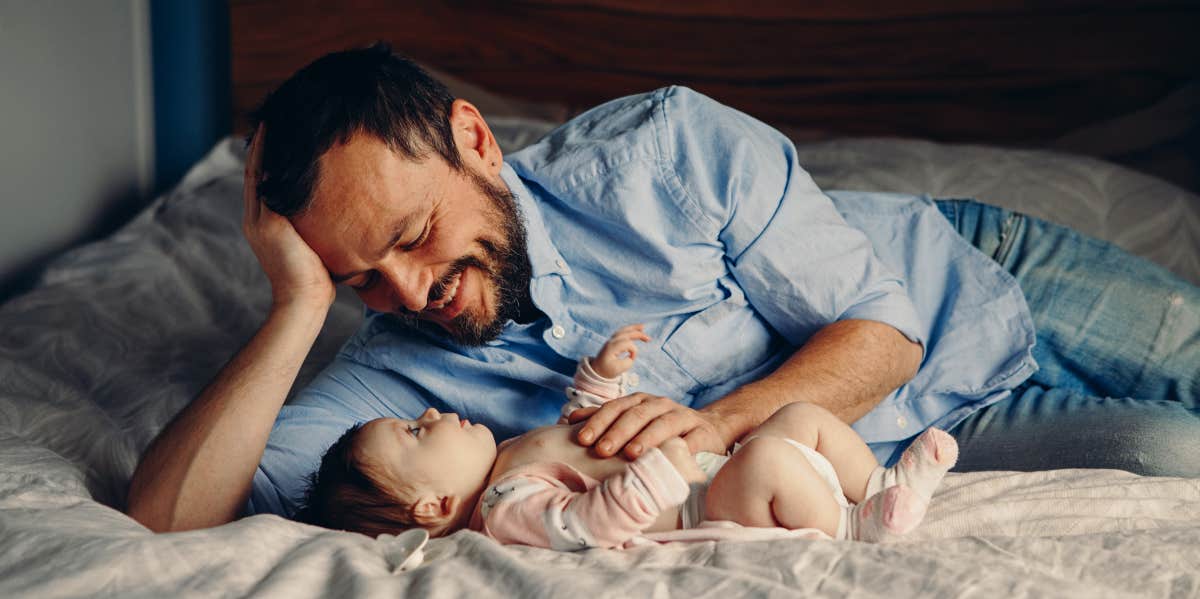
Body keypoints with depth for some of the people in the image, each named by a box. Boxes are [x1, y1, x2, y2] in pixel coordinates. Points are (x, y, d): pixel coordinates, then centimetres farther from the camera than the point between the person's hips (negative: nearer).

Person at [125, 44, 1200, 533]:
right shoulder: (406, 366, -18)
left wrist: (721, 421, -37)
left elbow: (882, 329, -20)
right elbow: (165, 516, -27)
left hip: (969, 271, 0)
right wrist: (300, 305, -35)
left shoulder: (668, 146, -26)